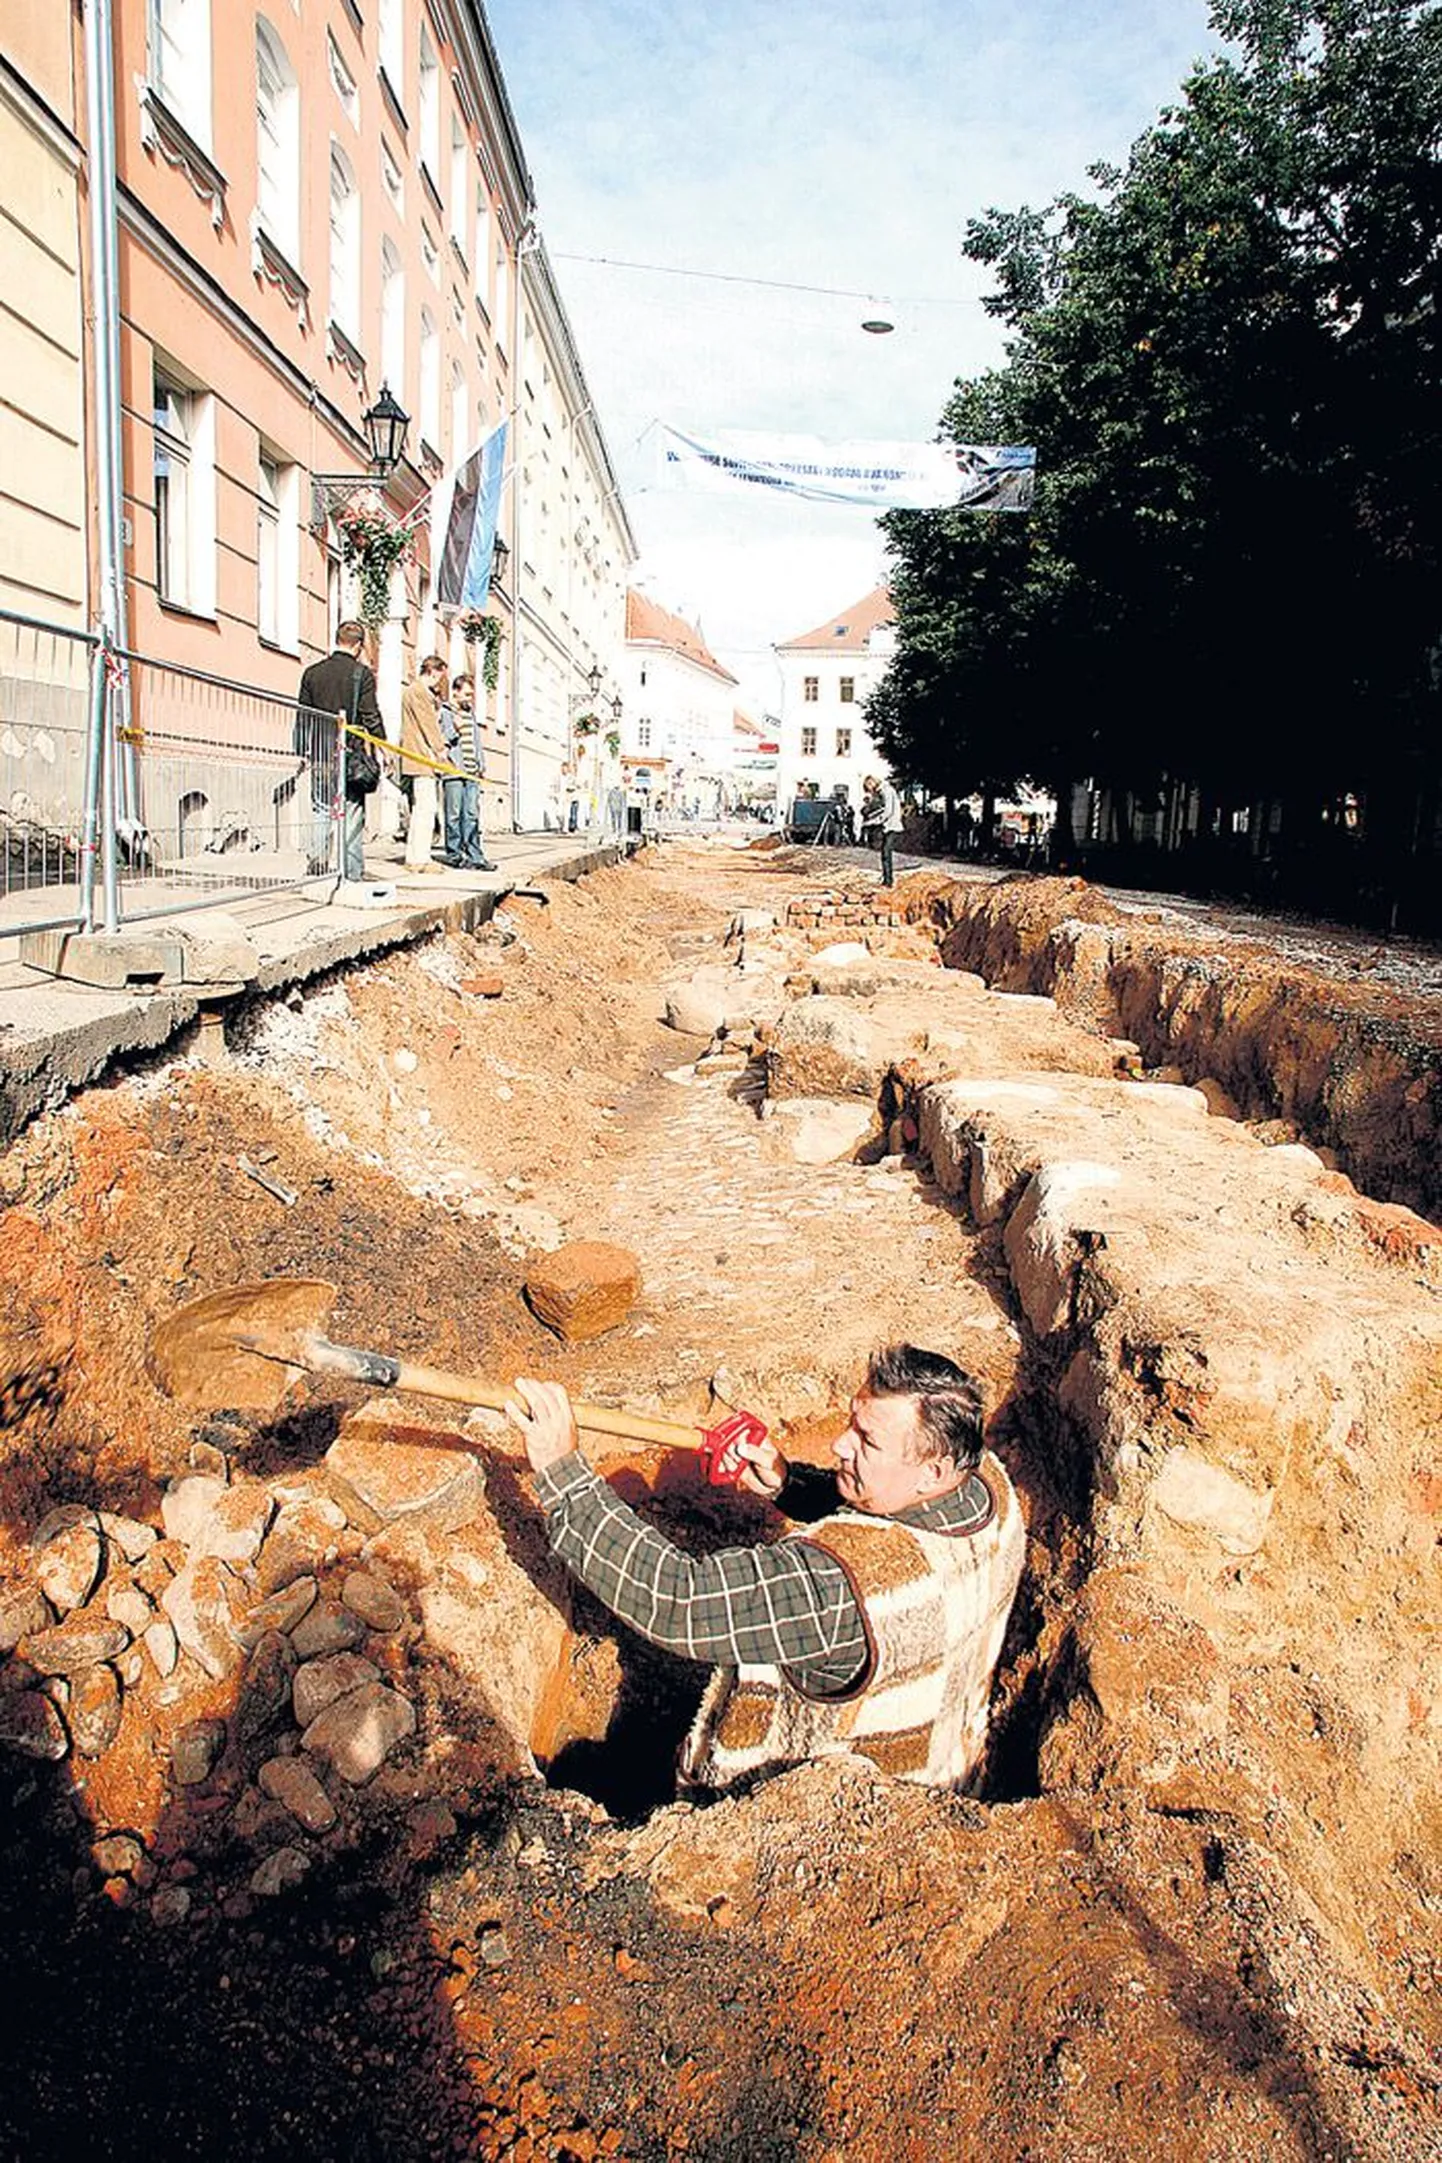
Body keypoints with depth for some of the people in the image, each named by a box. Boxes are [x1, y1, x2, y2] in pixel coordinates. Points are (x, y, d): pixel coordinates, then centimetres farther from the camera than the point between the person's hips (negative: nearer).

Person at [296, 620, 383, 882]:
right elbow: (371, 716, -7)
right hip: (352, 754, -3)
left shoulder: (312, 672, 9)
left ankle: (318, 866, 4)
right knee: (352, 813, 1)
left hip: (320, 754, 4)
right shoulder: (362, 673, -4)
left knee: (320, 812, 9)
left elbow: (302, 715, 10)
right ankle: (352, 874, 1)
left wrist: (303, 751, 15)